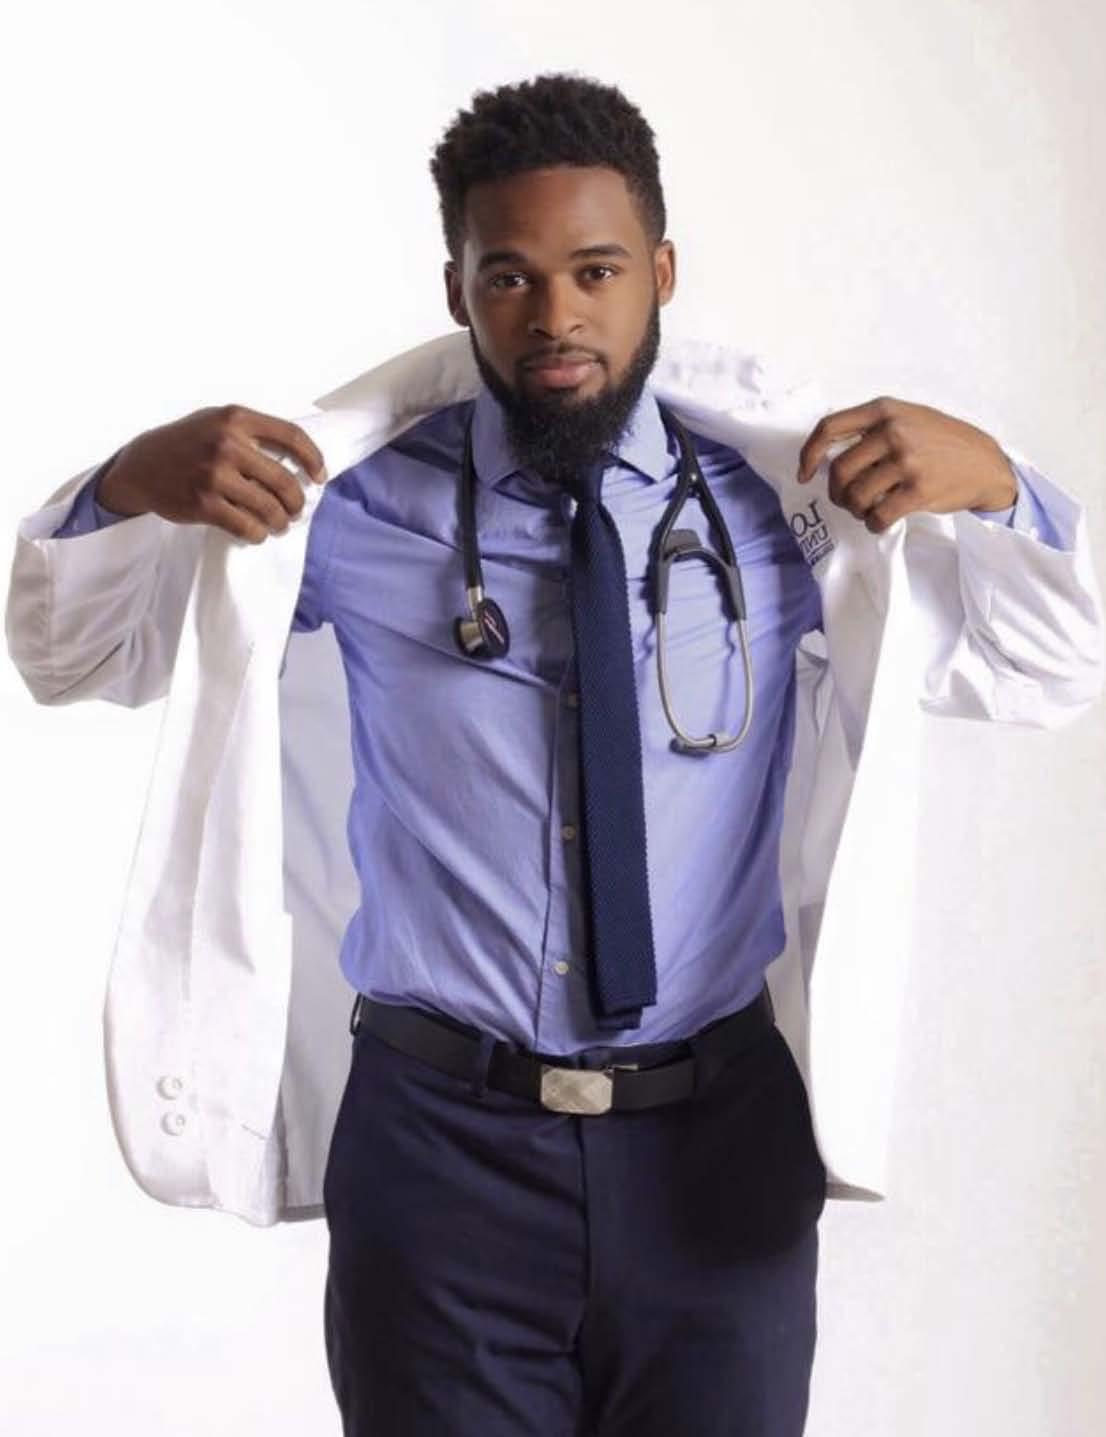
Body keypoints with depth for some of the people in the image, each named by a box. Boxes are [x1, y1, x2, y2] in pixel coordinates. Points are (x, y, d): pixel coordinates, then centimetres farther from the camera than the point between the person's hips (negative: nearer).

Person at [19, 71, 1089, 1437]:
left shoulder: (774, 504, 2)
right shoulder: (361, 511, -2)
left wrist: (987, 481, -9)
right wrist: (133, 482, -14)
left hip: (716, 1141, 2)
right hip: (440, 1140, -1)